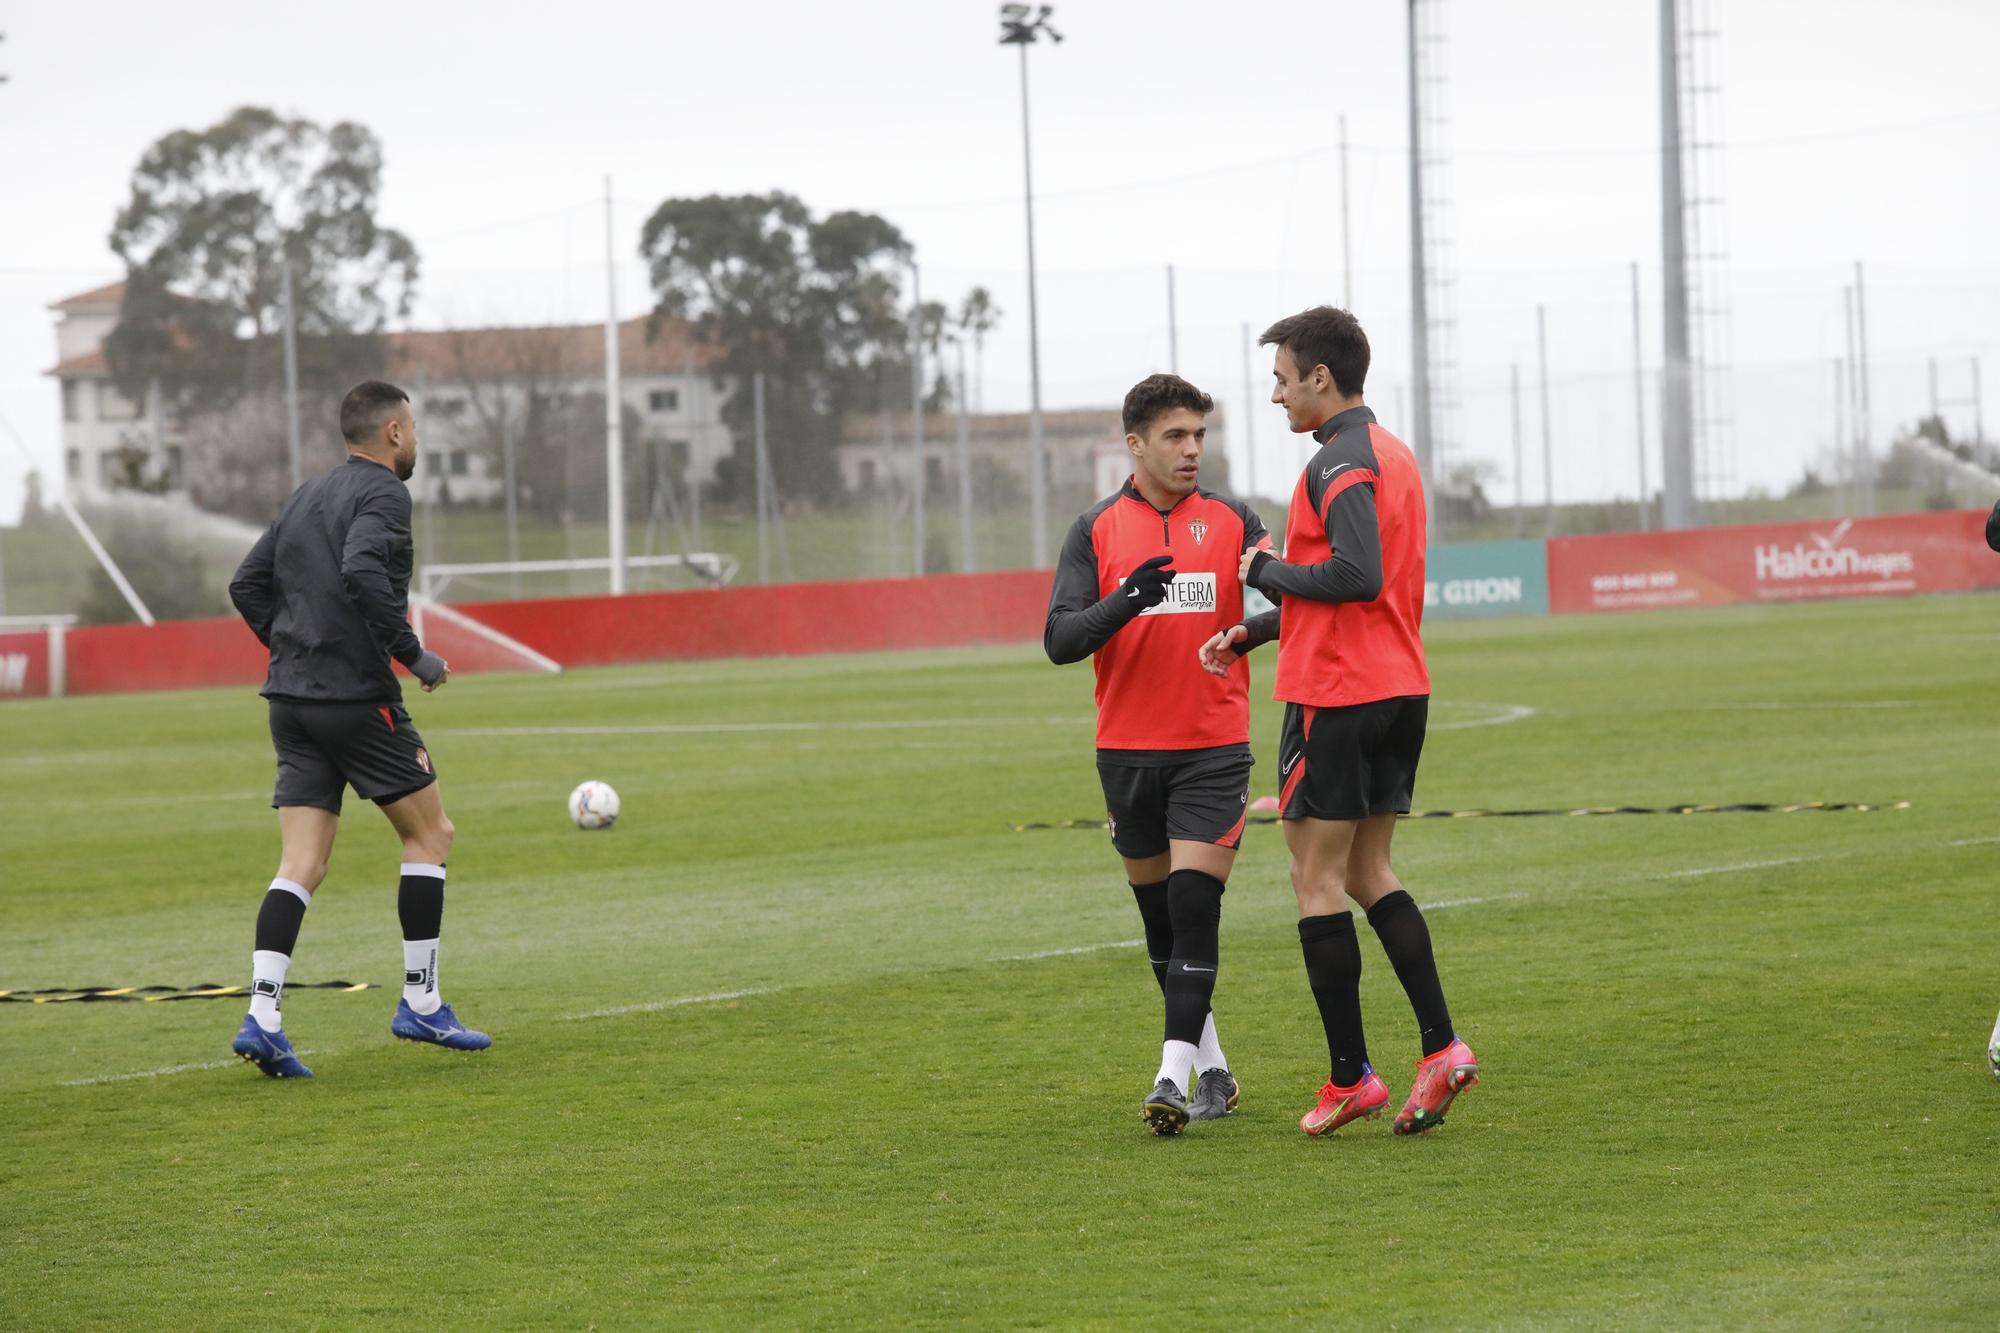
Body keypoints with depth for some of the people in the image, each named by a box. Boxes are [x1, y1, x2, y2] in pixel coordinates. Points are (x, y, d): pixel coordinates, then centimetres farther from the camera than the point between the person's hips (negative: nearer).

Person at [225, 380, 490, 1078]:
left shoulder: (306, 497, 16)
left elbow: (248, 587, 17)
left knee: (301, 866, 3)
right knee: (430, 833, 9)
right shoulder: (382, 496, -9)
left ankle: (261, 1016, -11)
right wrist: (413, 655, -19)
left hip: (291, 700, 7)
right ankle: (421, 1003, 9)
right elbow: (362, 571, -27)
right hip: (357, 699, -7)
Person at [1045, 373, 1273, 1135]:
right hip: (1127, 750, 2)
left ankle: (1174, 1078, -17)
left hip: (1214, 749, -2)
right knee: (1159, 915, 9)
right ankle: (1213, 1073, 22)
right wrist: (1126, 600, -24)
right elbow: (1060, 640, -6)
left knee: (1194, 908, -13)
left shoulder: (1233, 522, 3)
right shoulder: (1096, 530, 3)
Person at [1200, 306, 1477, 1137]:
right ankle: (1441, 1048, 2)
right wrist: (1251, 634, 22)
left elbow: (1356, 575, -28)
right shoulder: (1393, 455, 16)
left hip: (1335, 696, -9)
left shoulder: (1338, 462, -15)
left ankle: (1349, 1077, -1)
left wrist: (1267, 571, -12)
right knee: (1367, 873, 13)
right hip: (1400, 691, 9)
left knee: (1318, 881, -1)